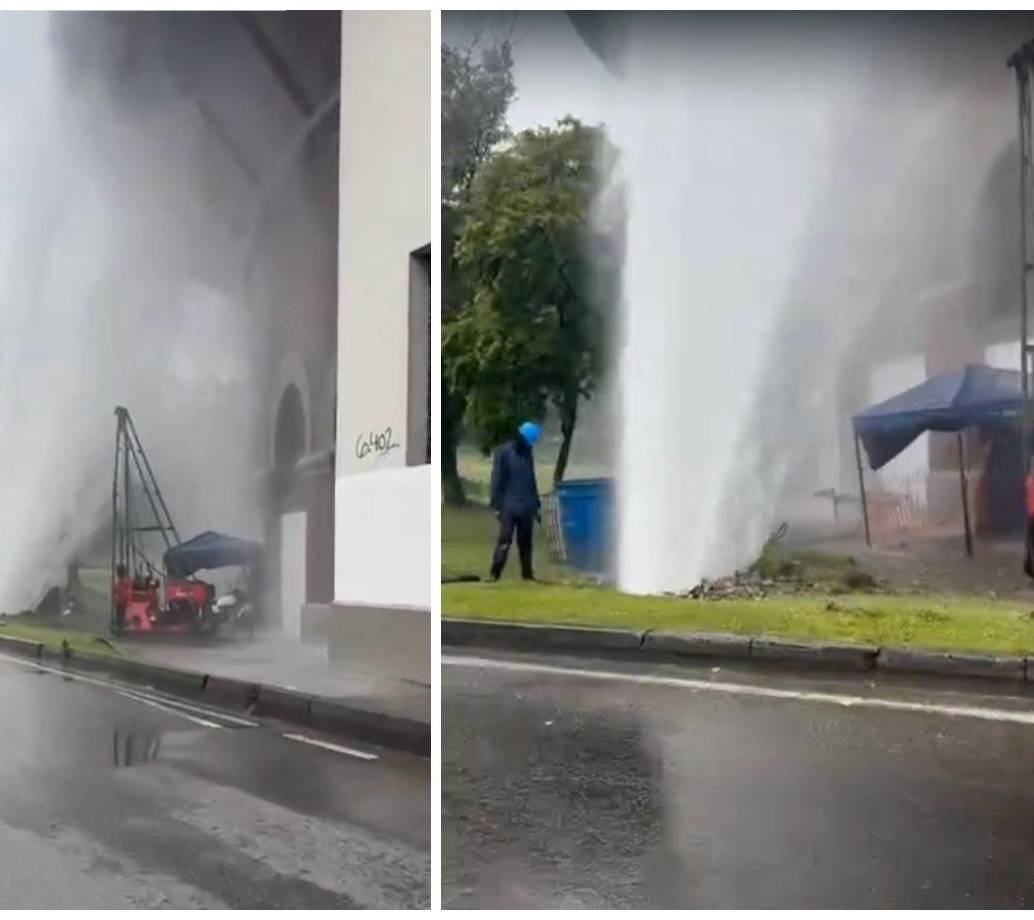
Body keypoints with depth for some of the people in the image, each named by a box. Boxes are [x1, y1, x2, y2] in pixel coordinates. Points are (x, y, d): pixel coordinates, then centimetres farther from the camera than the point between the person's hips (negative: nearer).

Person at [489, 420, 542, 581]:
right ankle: (495, 574, -8)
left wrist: (536, 505, 19)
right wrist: (496, 505, -11)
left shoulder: (528, 454, 14)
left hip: (526, 507, 5)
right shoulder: (503, 453, -4)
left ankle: (527, 573, 13)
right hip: (508, 506, -5)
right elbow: (497, 480, -6)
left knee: (525, 541, 8)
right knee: (504, 540, -10)